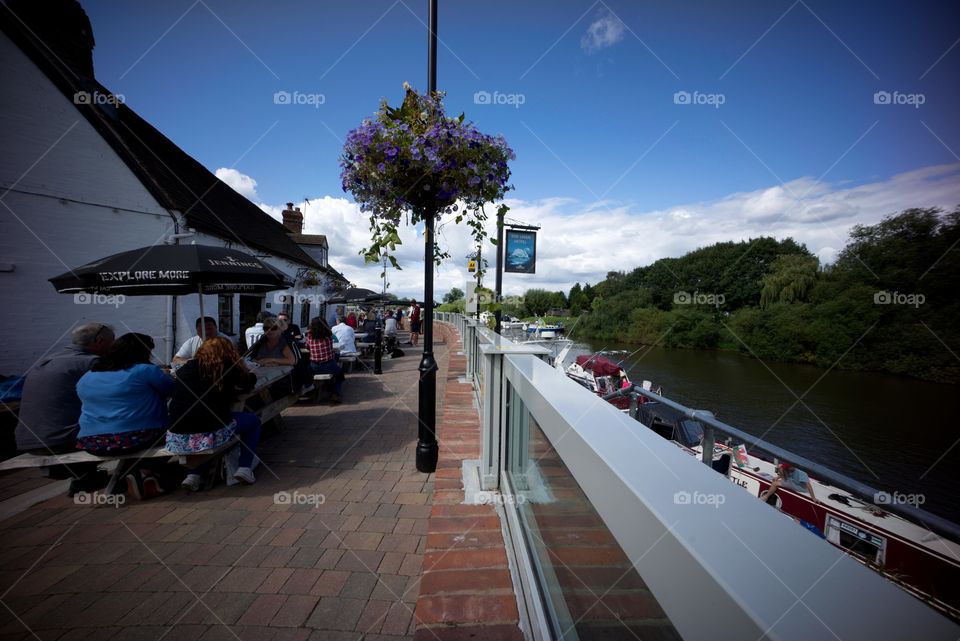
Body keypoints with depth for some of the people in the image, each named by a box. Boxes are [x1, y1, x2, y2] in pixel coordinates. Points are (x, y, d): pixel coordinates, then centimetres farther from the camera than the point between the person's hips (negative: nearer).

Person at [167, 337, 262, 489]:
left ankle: (193, 475, 25)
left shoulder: (188, 367, 12)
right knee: (253, 420, 21)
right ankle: (245, 468, 9)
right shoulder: (228, 368, 3)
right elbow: (248, 384, 19)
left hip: (178, 439, 4)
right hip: (211, 433, -4)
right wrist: (250, 374, 41)